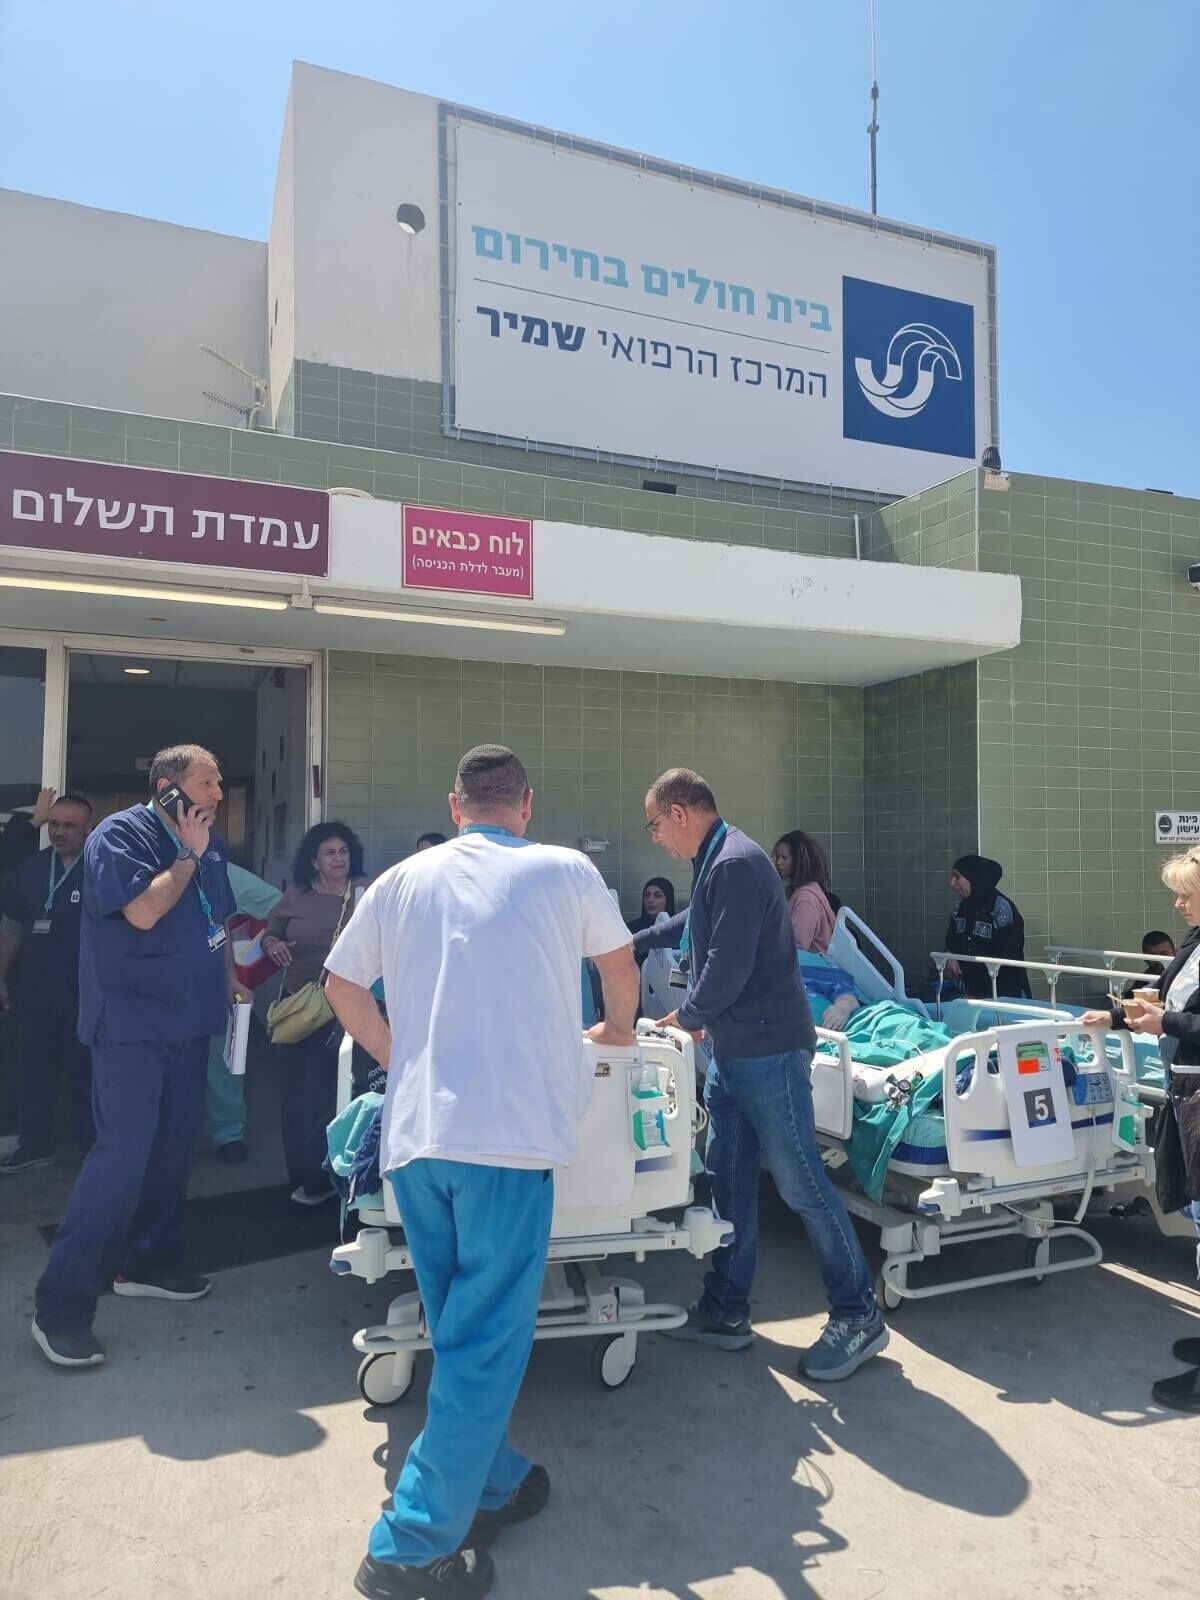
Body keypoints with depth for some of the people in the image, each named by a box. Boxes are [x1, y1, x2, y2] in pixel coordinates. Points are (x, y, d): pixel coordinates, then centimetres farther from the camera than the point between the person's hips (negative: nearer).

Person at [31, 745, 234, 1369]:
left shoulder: (208, 844, 10)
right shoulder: (120, 834, -12)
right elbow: (143, 911, -25)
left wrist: (235, 978, 12)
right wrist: (188, 855, -16)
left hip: (187, 1023, 8)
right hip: (132, 1023, -8)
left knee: (174, 1148, 14)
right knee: (122, 1154, -11)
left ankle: (149, 1262, 31)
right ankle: (61, 1305, -2)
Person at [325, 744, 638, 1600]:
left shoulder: (405, 879, 9)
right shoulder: (565, 871, 3)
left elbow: (342, 986, 16)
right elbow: (621, 967, 20)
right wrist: (617, 1027, 39)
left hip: (414, 1134, 5)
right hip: (510, 1134, -4)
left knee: (464, 1332, 20)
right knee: (487, 1342, 5)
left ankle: (491, 1484, 34)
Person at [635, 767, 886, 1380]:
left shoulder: (736, 864, -19)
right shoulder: (716, 863, 13)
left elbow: (727, 966, -23)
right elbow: (694, 924, 33)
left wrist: (688, 1016, -5)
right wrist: (633, 941, 45)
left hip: (768, 1049, -10)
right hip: (735, 1050, 10)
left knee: (801, 1182, -1)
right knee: (729, 1178, 14)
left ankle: (859, 1315, 13)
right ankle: (726, 1311, 24)